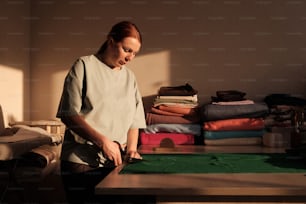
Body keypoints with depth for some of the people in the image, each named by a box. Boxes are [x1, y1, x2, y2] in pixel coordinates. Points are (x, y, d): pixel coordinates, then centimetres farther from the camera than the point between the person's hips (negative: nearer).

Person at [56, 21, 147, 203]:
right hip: (82, 162, -4)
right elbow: (69, 115, -9)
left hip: (116, 161, 4)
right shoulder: (85, 66, -2)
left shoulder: (129, 77, 13)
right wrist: (102, 141, -17)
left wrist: (131, 148, -1)